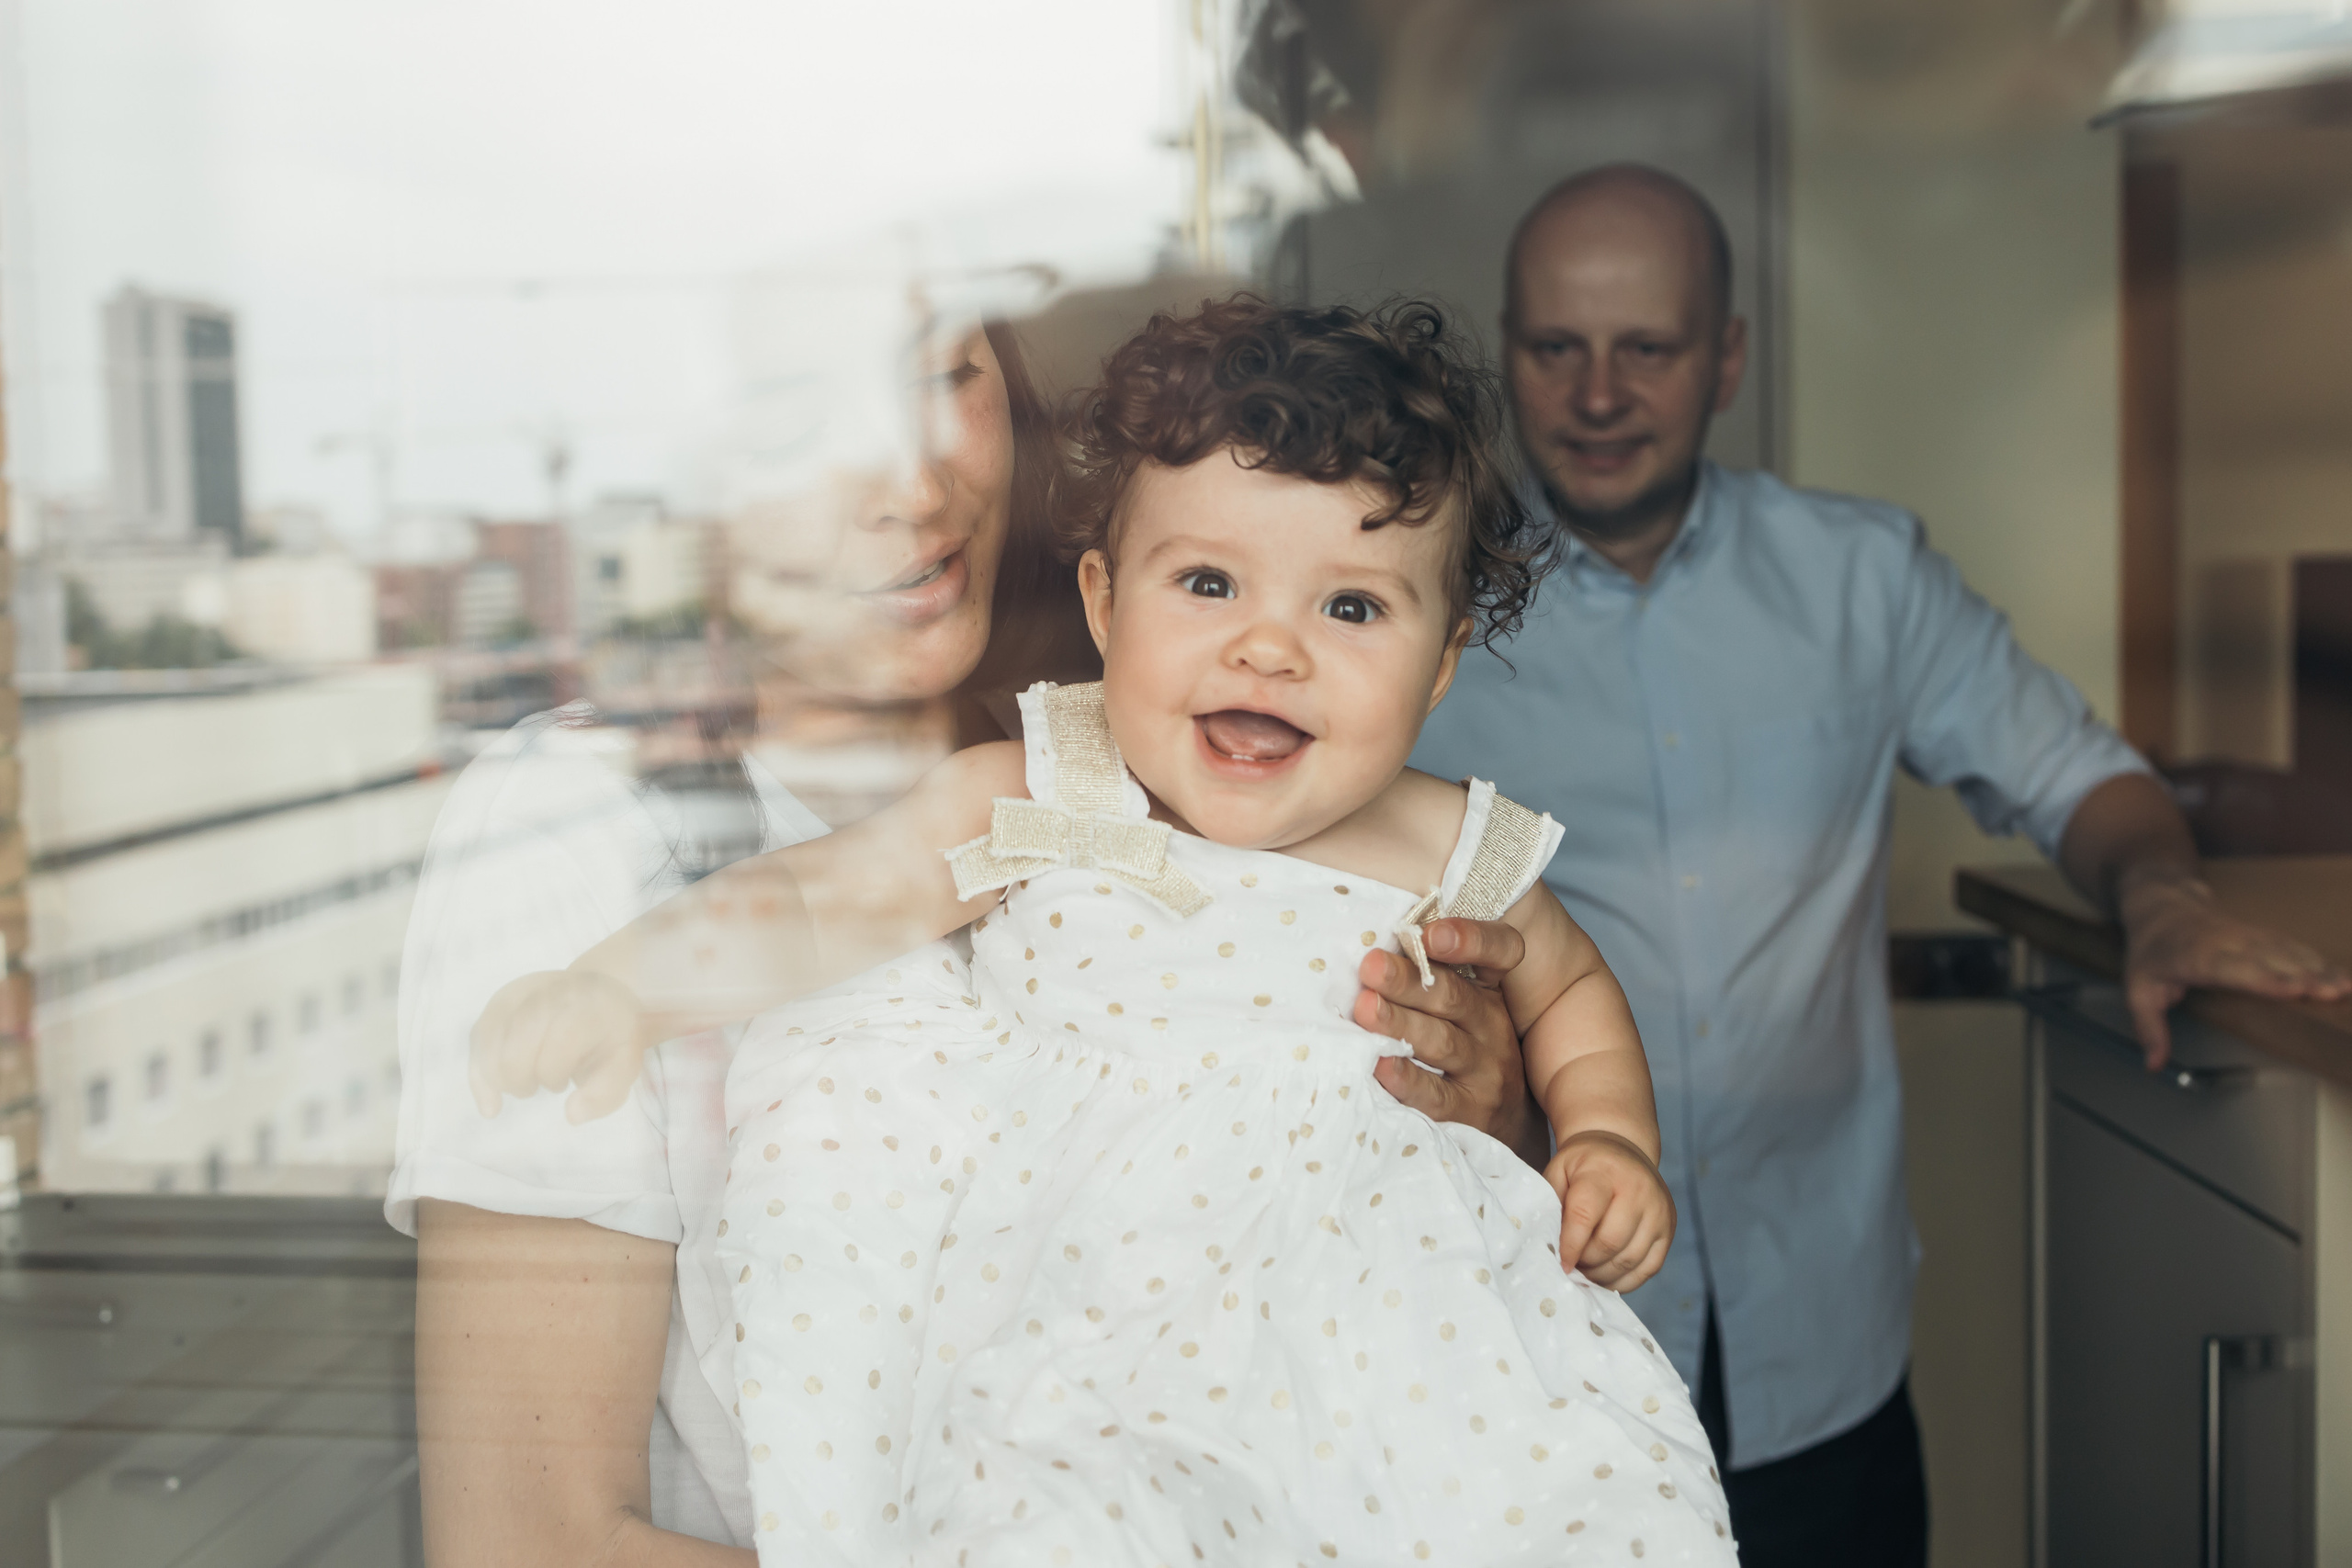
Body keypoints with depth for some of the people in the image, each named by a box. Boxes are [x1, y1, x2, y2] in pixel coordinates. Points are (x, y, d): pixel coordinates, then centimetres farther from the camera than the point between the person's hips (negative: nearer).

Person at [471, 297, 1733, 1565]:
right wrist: (621, 983, -15)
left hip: (1346, 1347, 2)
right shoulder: (1029, 806, -3)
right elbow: (814, 902, 0)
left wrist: (1609, 1136, 5)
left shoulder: (1456, 860, 2)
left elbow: (1569, 988, 21)